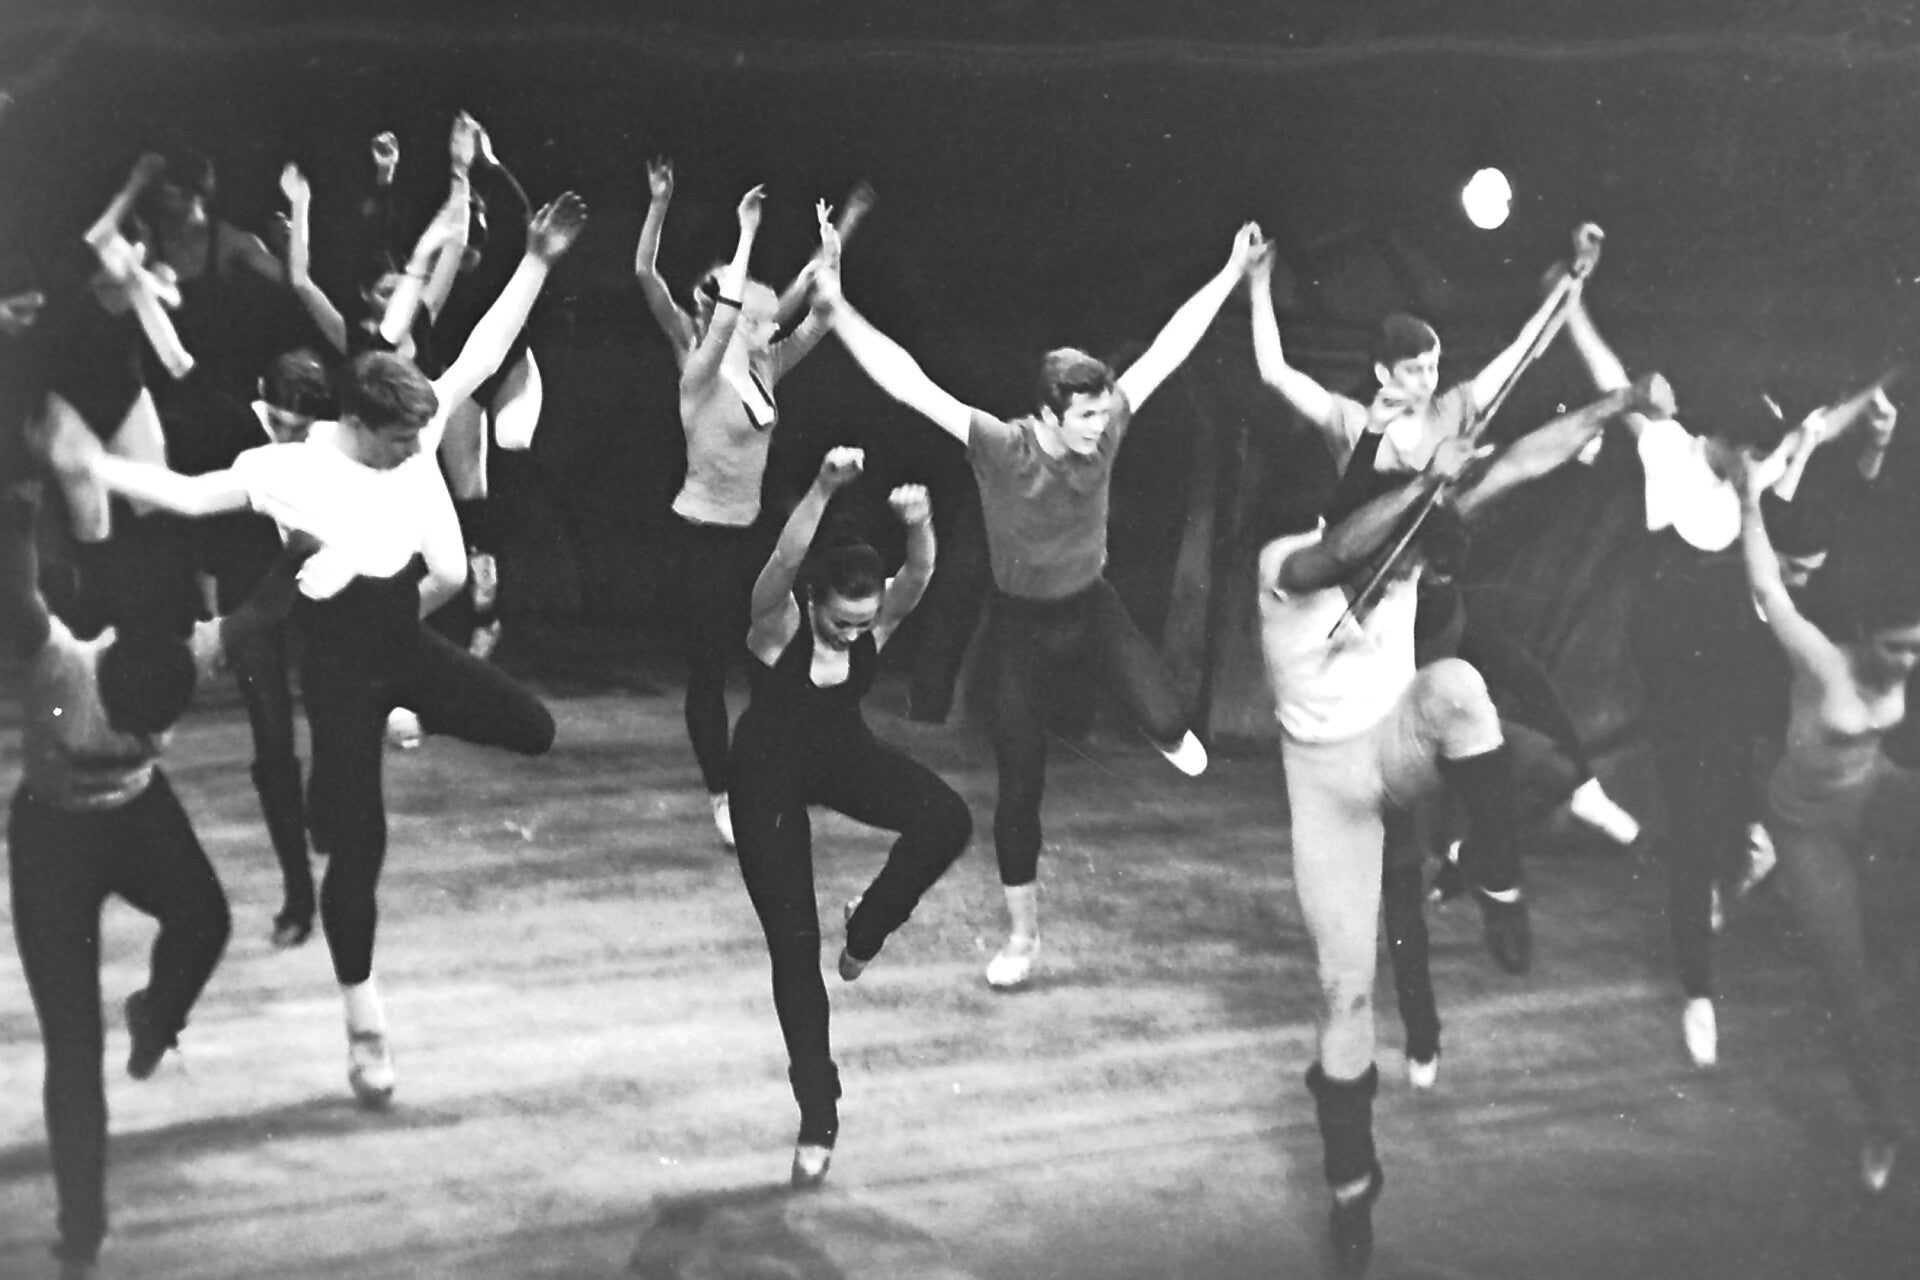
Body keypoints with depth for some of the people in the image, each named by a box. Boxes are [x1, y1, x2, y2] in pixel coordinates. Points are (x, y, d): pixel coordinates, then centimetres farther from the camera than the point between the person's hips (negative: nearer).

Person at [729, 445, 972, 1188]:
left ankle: (866, 929, 2)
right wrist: (824, 489, -65)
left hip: (844, 755, 3)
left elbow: (919, 576, -40)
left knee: (947, 822, -26)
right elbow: (783, 562, -50)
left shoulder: (878, 618, -19)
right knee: (793, 948, -2)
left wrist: (917, 525, -62)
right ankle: (817, 1117, 9)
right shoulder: (778, 622, -28)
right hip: (770, 774, -3)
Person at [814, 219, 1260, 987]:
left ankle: (1169, 737, 22)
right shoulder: (1000, 449, -27)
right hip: (1022, 623, -2)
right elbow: (911, 385, -35)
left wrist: (1231, 273, -12)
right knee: (1020, 787, 2)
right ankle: (1022, 935, 21)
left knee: (1167, 720, -21)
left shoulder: (1105, 428, -18)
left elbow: (1171, 346, -13)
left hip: (1091, 606, 2)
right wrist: (839, 313, -44)